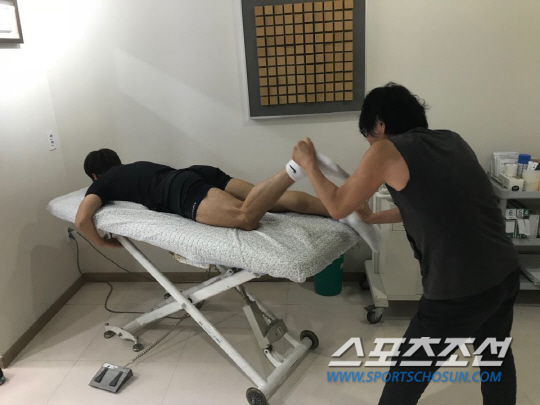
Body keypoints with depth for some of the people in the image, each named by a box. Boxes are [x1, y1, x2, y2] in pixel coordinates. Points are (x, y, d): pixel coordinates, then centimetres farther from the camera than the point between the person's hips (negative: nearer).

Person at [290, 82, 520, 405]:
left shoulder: (386, 151, -8)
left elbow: (337, 207, 1)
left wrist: (308, 164, 14)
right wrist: (373, 218, 29)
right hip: (506, 272, 8)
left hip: (458, 289, -7)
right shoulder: (452, 140, 11)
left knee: (407, 377, 15)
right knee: (496, 356, 32)